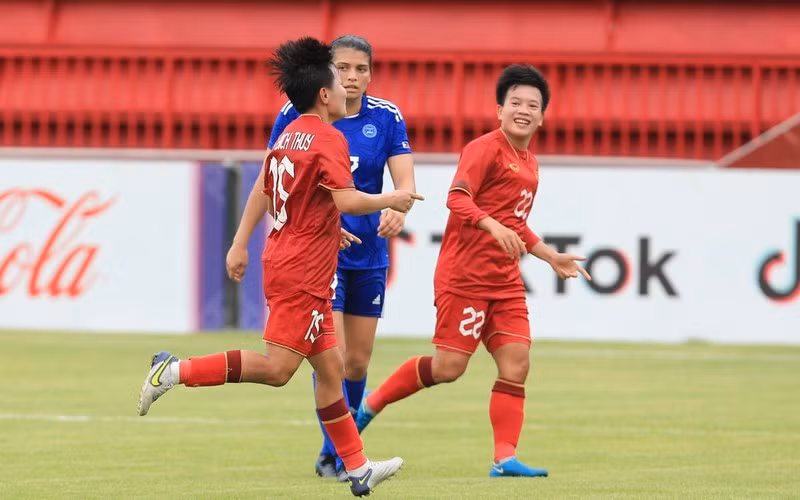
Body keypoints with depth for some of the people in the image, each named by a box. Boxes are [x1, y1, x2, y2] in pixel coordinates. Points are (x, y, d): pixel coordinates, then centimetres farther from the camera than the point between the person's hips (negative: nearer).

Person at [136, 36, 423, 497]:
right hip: (304, 273, -10)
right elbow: (347, 200, -24)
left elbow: (269, 198, 21)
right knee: (277, 368, -10)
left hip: (285, 264, 10)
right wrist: (392, 201, -8)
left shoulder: (287, 137, 14)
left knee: (330, 366, 11)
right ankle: (176, 371, -13)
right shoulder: (329, 139, -12)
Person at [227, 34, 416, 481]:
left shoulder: (386, 117, -2)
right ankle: (336, 456, -9)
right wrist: (241, 242, 2)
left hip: (369, 255, 3)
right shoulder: (298, 113, -8)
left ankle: (337, 452, 24)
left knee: (358, 362, 8)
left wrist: (398, 210, -33)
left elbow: (405, 180, -10)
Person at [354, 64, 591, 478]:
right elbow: (457, 198, -24)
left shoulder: (529, 163, 18)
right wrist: (494, 227, -40)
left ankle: (505, 458, -5)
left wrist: (550, 257, 31)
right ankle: (373, 402, 12)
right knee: (448, 367, -8)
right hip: (465, 275, -8)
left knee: (516, 363, -5)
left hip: (505, 281, 8)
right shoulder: (486, 149, -10)